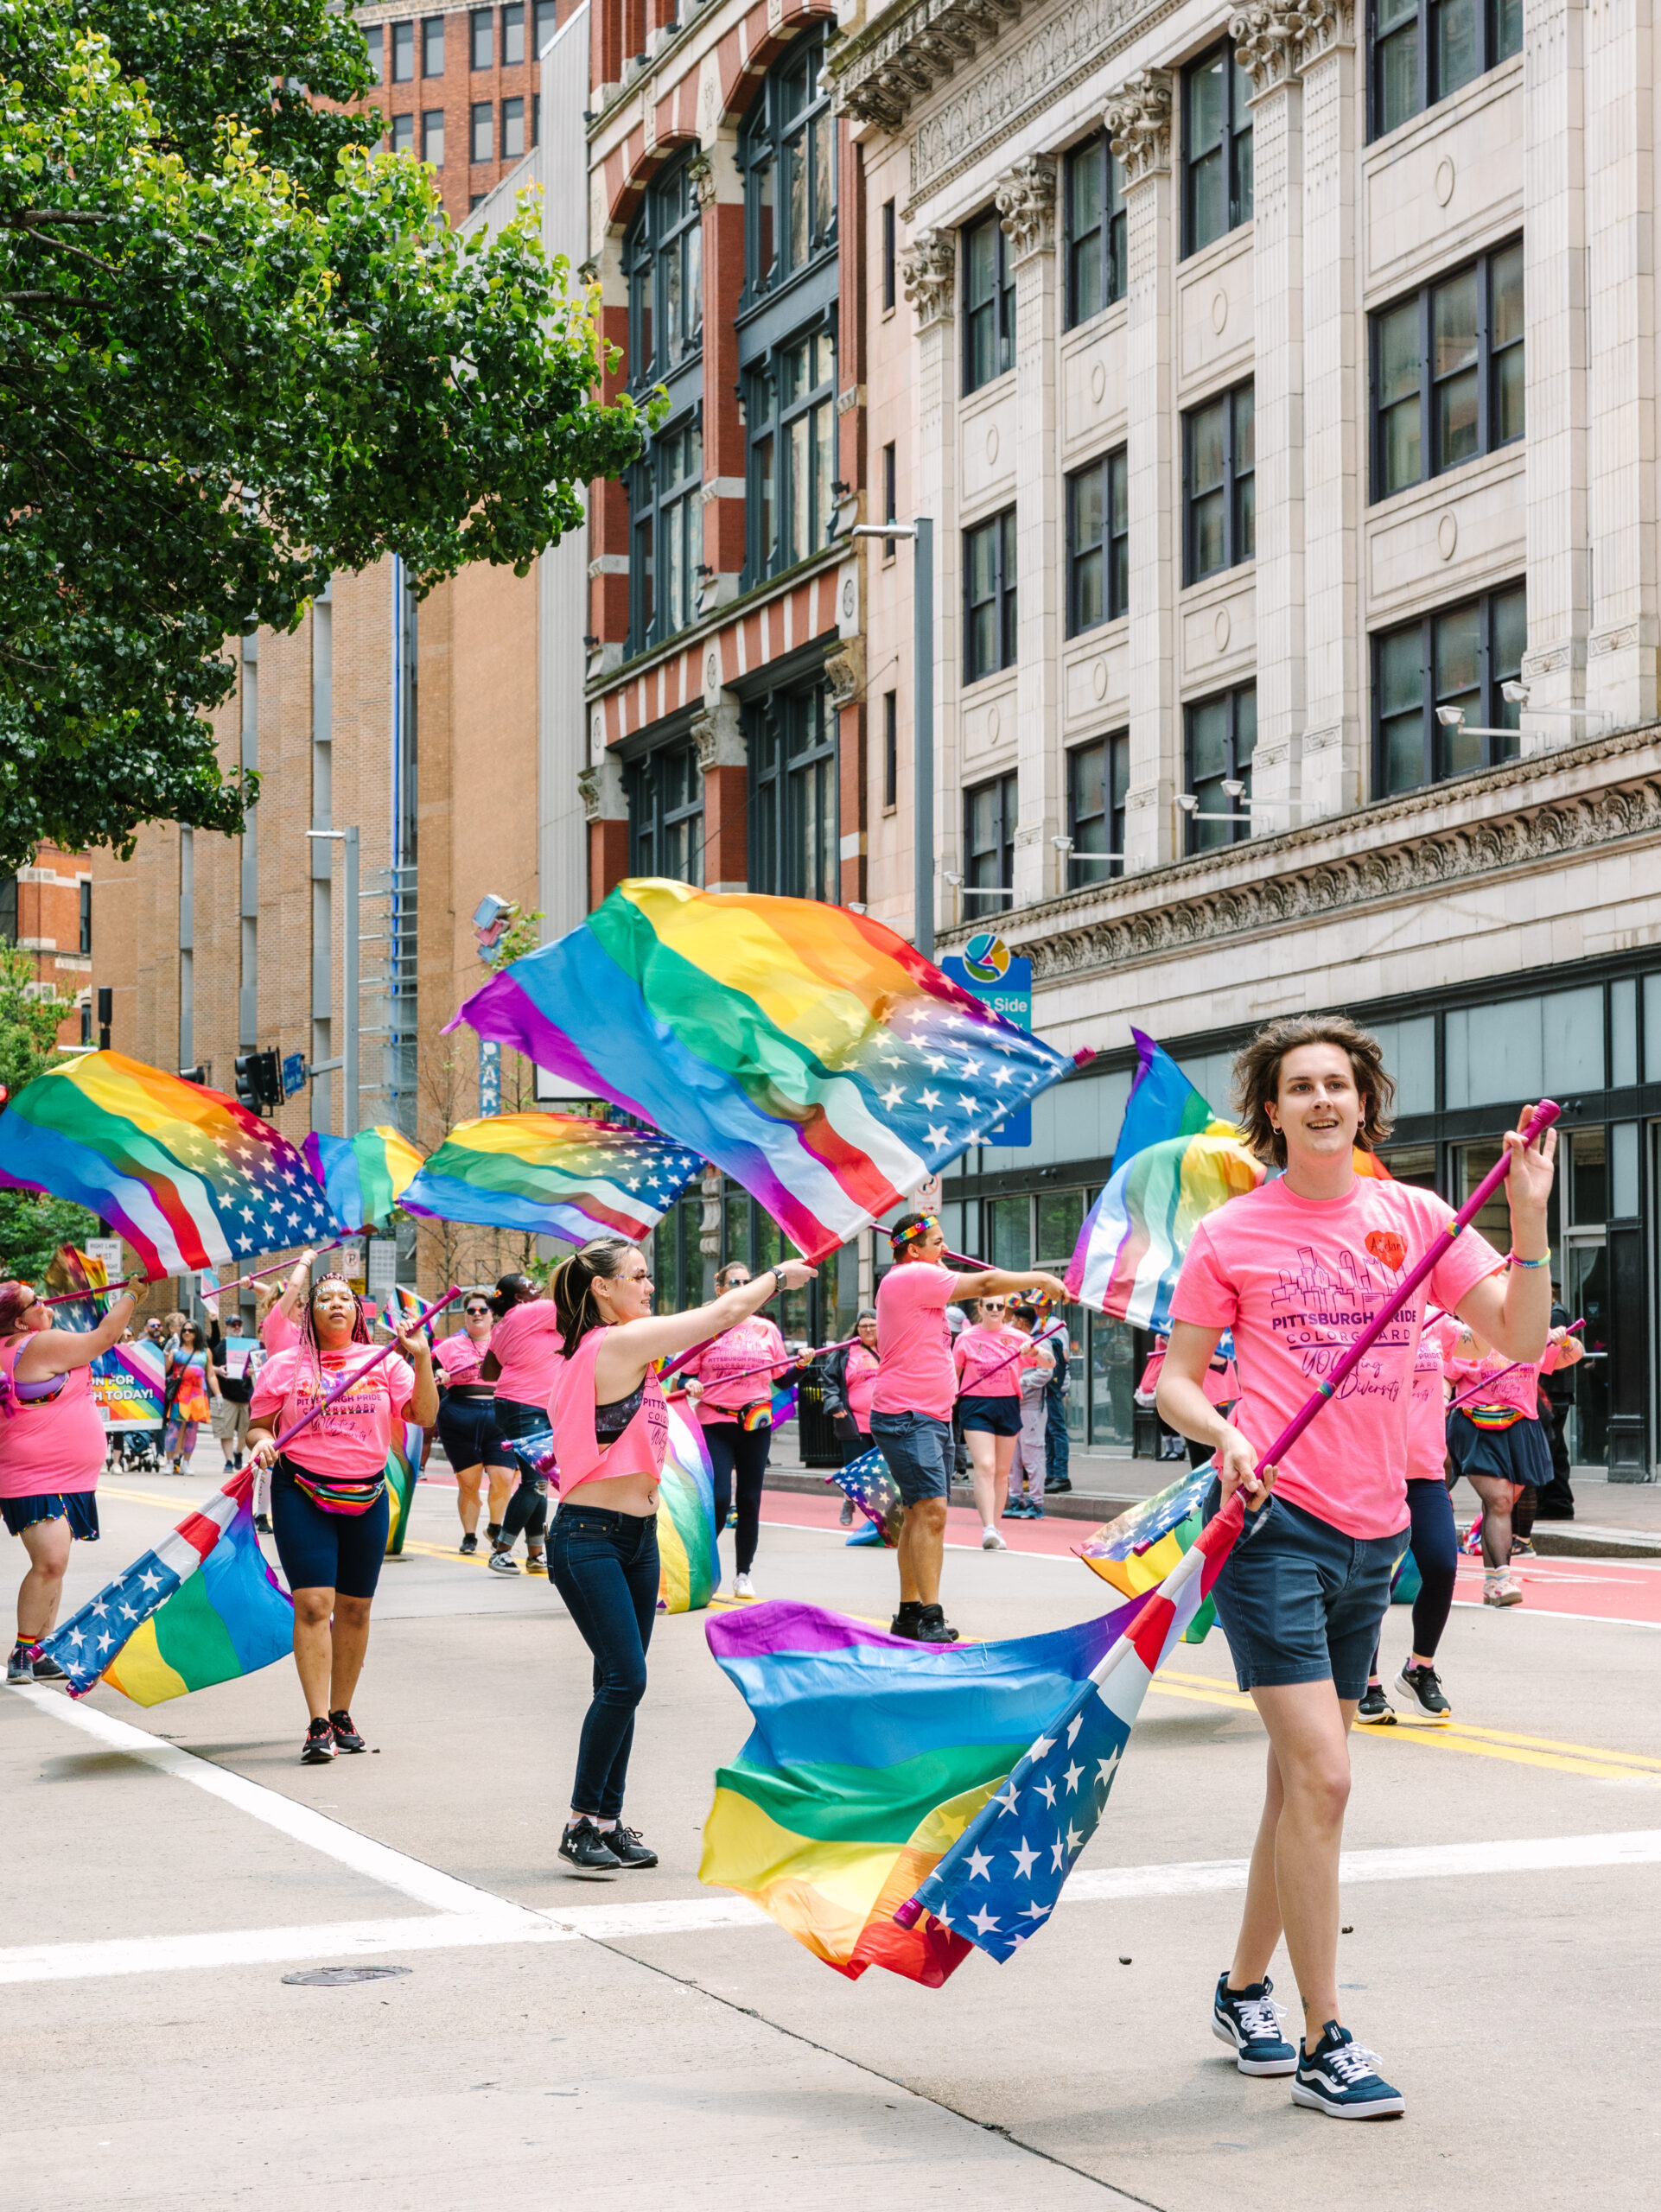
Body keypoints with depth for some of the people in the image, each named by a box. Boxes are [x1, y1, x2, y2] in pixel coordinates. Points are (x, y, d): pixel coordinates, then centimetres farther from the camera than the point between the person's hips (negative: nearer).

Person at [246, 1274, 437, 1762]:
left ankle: (341, 1713, 23)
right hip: (302, 1494, -3)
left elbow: (425, 1415, -2)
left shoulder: (382, 1362, 6)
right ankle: (318, 1725, -13)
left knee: (355, 1608, 9)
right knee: (313, 1603, -13)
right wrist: (262, 1442, -14)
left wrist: (421, 1359, -13)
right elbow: (259, 1425, 8)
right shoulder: (285, 1367, 3)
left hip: (366, 1497, 3)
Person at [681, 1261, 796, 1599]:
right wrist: (691, 1386, -16)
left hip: (756, 1424, 2)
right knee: (719, 1498, -12)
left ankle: (743, 1573, 16)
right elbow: (686, 1375, 6)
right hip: (715, 1423, -2)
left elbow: (782, 1378, 13)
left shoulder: (766, 1329, 9)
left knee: (750, 1500, 4)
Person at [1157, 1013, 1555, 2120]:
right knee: (1321, 1777, -12)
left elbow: (1521, 1339, 2)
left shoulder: (1414, 1217, 7)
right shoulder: (1231, 1235, -1)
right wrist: (1226, 1437, -16)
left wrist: (1531, 1216, -9)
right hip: (1274, 1522, -5)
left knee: (1302, 1779, 14)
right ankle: (1323, 2044, -3)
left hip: (1373, 1532, 5)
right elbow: (1176, 1381, 4)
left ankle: (1244, 1988, 32)